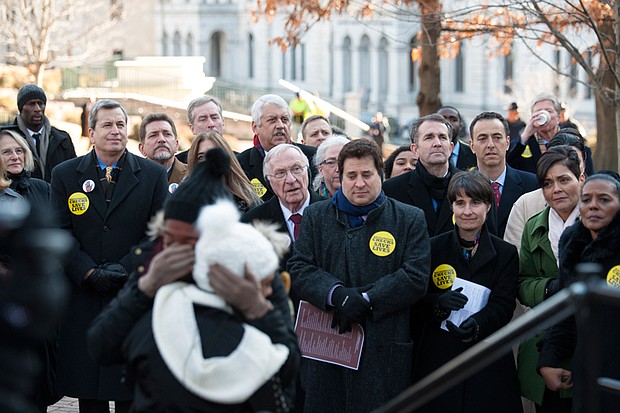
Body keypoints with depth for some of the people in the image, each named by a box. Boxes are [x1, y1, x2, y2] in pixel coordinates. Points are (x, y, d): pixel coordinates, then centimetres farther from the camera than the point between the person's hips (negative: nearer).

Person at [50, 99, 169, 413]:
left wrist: (125, 268, -12)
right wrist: (90, 273, -12)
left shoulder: (153, 175, 6)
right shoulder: (64, 175, 7)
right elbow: (60, 234, 1)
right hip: (83, 298, 1)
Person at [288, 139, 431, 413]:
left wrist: (365, 300, -15)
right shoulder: (316, 216, 12)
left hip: (383, 356, -2)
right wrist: (337, 294, -17)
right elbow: (298, 268, 1)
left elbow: (416, 278, -5)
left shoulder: (409, 220, 6)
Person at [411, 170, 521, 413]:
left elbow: (503, 306, -6)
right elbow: (415, 302, 2)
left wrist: (477, 325, -27)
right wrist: (438, 303, -20)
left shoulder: (505, 254, 4)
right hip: (437, 359, 0)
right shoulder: (433, 248, 4)